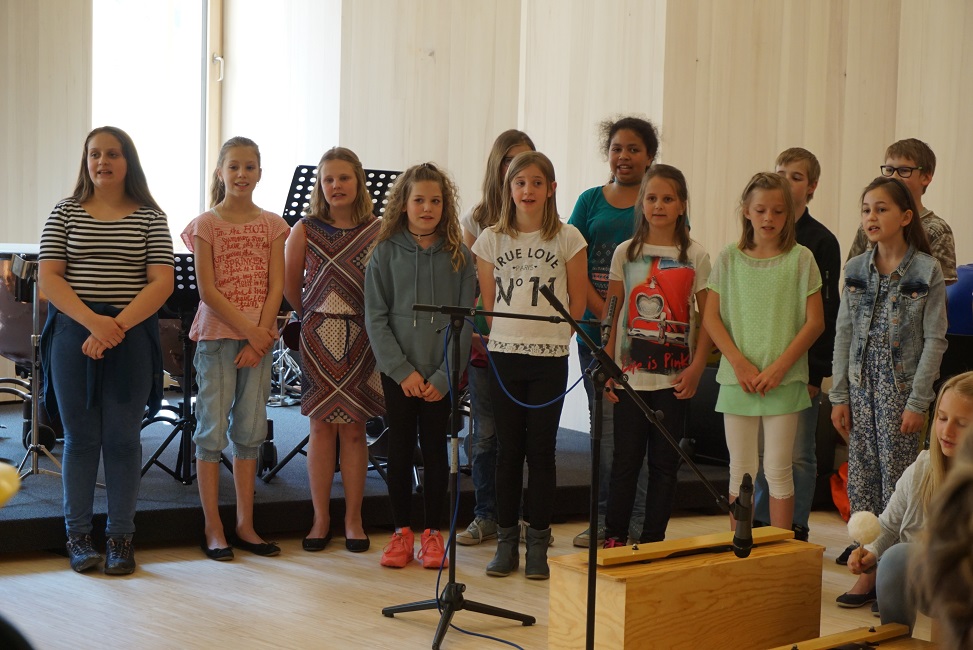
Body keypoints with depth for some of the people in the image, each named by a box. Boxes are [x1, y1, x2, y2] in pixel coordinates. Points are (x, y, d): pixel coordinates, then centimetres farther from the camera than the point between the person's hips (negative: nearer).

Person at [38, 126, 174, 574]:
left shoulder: (150, 217, 4)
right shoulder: (65, 213, 6)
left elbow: (162, 282, -6)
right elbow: (48, 277, -3)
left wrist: (118, 325, -18)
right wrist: (92, 321, -19)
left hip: (132, 337, 0)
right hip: (74, 335, 1)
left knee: (122, 439, 2)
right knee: (80, 437, 6)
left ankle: (121, 537, 11)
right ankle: (78, 536, 15)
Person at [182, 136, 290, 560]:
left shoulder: (272, 225, 7)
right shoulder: (206, 224, -1)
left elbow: (276, 287, 2)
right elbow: (208, 290, -8)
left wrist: (260, 336, -10)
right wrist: (248, 330, -14)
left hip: (259, 338, 3)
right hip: (216, 334, -3)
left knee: (249, 430, 7)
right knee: (213, 430, -2)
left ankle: (245, 525, 15)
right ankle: (213, 529, 5)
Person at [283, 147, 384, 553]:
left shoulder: (377, 231, -1)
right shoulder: (305, 230, 0)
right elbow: (290, 286, 8)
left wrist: (372, 321, -1)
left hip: (362, 338, 0)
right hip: (318, 337, 0)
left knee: (354, 428, 4)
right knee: (321, 426, 4)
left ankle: (353, 520, 14)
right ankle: (321, 519, 13)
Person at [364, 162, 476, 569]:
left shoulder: (459, 257, 1)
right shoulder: (385, 253, 0)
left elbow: (465, 320, -1)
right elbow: (376, 318, -2)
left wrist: (444, 376, -9)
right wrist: (403, 370, -11)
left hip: (441, 374, 0)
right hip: (397, 371, 0)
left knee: (435, 451, 6)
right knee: (400, 451, 6)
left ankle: (432, 533, 15)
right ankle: (402, 532, 16)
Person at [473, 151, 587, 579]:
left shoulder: (568, 239, -1)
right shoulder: (491, 240, 4)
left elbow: (577, 303, 4)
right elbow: (488, 303, 9)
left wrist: (550, 334, 3)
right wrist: (508, 337, 3)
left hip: (550, 357, -1)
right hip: (504, 354, 2)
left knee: (541, 448, 1)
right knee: (508, 448, 5)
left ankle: (538, 545, 8)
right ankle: (506, 542, 12)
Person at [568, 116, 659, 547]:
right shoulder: (590, 201, 10)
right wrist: (606, 315, -10)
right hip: (595, 331, 2)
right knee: (605, 426, 6)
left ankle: (637, 523, 5)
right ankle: (604, 520, 14)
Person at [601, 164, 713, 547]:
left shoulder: (695, 257, 1)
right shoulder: (626, 253, 4)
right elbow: (612, 314, 7)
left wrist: (696, 368, -8)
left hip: (674, 378, 0)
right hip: (630, 375, 1)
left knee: (664, 462, 5)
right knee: (626, 458, 3)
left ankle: (653, 540, 14)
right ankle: (614, 537, 13)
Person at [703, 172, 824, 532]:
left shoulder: (800, 259, 0)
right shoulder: (729, 258, 4)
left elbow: (815, 321, -2)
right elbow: (711, 318, 3)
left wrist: (779, 367, -10)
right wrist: (739, 363, -9)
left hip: (784, 380, -1)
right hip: (738, 378, 1)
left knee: (778, 470, 0)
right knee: (741, 469, 6)